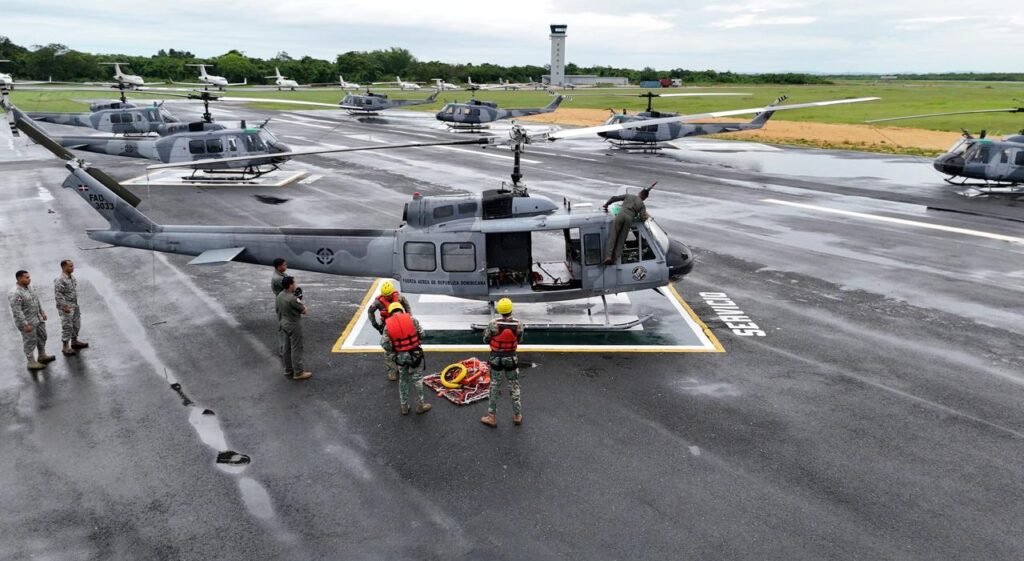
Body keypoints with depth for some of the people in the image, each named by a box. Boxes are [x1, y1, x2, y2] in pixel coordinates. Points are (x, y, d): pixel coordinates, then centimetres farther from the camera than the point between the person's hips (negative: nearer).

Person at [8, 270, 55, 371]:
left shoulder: (29, 288, 4)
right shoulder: (15, 293, -24)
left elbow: (37, 302, 17)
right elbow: (17, 311, -26)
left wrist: (42, 313, 20)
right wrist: (25, 324, -26)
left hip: (38, 318, 9)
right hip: (27, 322, -9)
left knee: (42, 337, 20)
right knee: (30, 342, 2)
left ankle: (42, 356, 37)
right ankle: (32, 363, 15)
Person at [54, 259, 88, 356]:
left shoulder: (72, 277, 5)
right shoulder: (60, 280, -21)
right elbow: (58, 295, -22)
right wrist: (64, 306, -22)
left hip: (74, 305, 9)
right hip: (66, 307, -9)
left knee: (76, 324, 19)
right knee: (67, 327, 0)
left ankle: (74, 342, 36)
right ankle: (65, 347, 11)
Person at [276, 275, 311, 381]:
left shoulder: (280, 296, 1)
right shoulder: (292, 299, -27)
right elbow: (304, 311, -17)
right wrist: (303, 307, 2)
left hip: (284, 323, 9)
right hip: (294, 325, -9)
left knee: (287, 348, 18)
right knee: (296, 349, 0)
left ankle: (288, 370, 29)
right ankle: (298, 373, 8)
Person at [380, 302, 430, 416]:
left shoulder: (388, 325, -3)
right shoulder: (411, 319, -6)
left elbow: (385, 343, -8)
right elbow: (421, 334, -1)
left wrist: (392, 352, 9)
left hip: (400, 355, 2)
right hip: (414, 354, -2)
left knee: (403, 380, 19)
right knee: (417, 379, 12)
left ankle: (404, 406, 28)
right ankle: (420, 405, 21)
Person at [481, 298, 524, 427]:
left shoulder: (493, 323, -20)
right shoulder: (518, 324, -14)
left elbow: (486, 340, -7)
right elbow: (519, 340, 2)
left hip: (496, 358, -1)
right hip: (511, 358, 1)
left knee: (494, 387, 12)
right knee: (514, 386, 16)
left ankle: (492, 418, 20)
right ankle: (517, 416, 26)